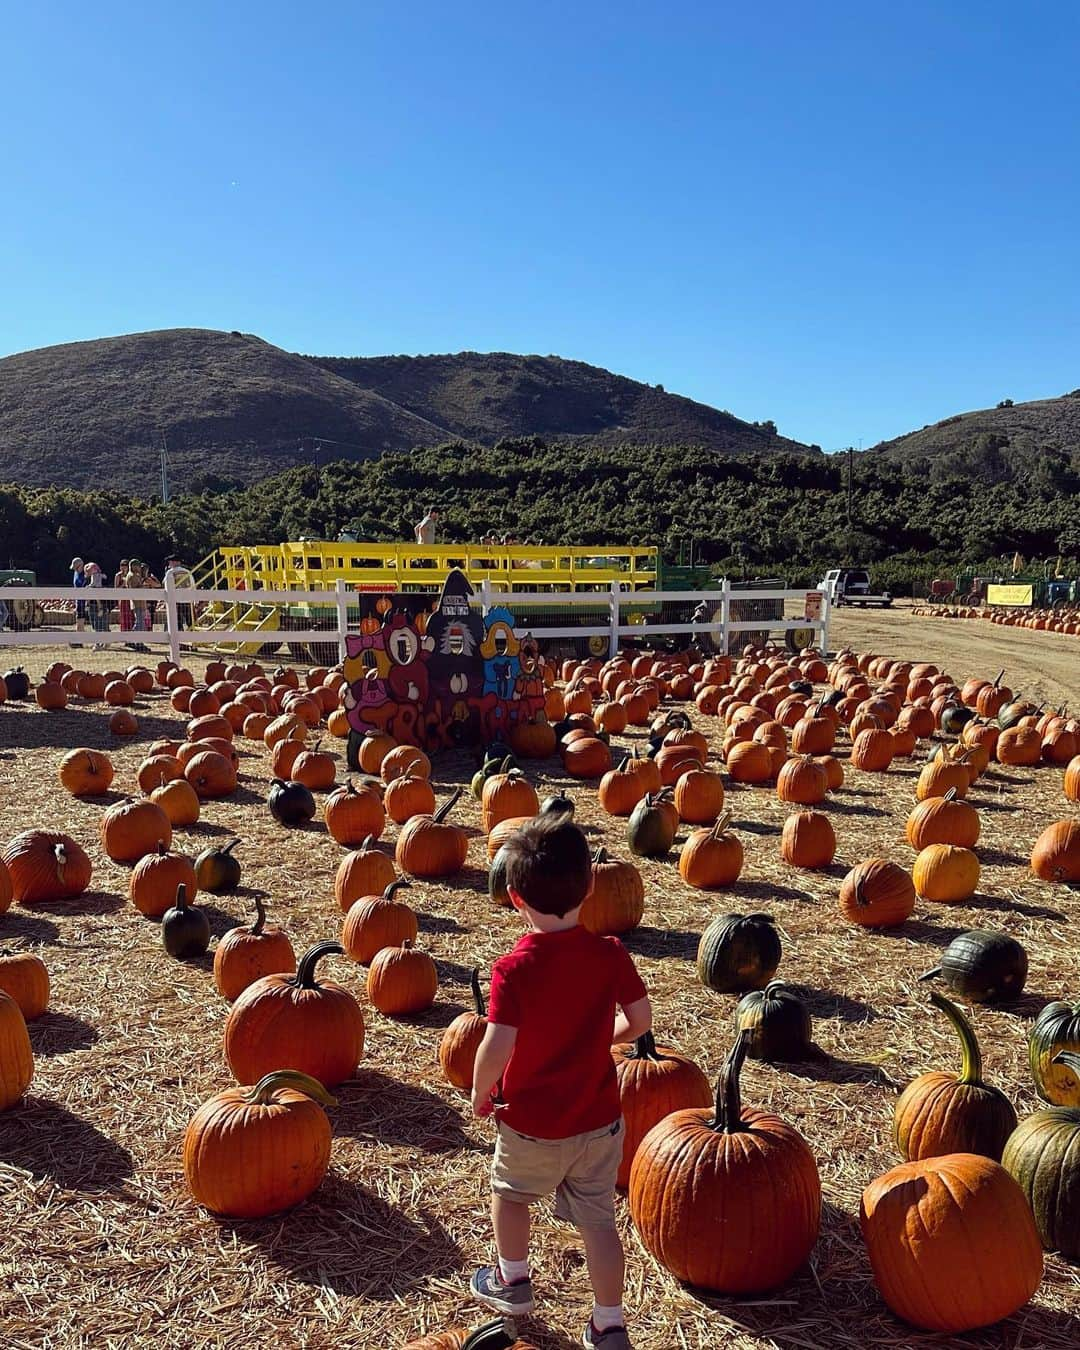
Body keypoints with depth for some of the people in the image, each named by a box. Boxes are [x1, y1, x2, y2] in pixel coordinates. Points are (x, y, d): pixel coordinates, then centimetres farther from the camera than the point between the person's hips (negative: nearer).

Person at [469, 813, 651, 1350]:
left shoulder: (513, 969, -24)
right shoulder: (611, 955, -13)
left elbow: (496, 1049, -28)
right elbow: (640, 1020, -2)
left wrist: (480, 1097, -9)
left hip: (531, 1124, -2)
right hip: (600, 1120, 3)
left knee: (508, 1190, 27)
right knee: (598, 1218, 17)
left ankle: (512, 1280, 45)